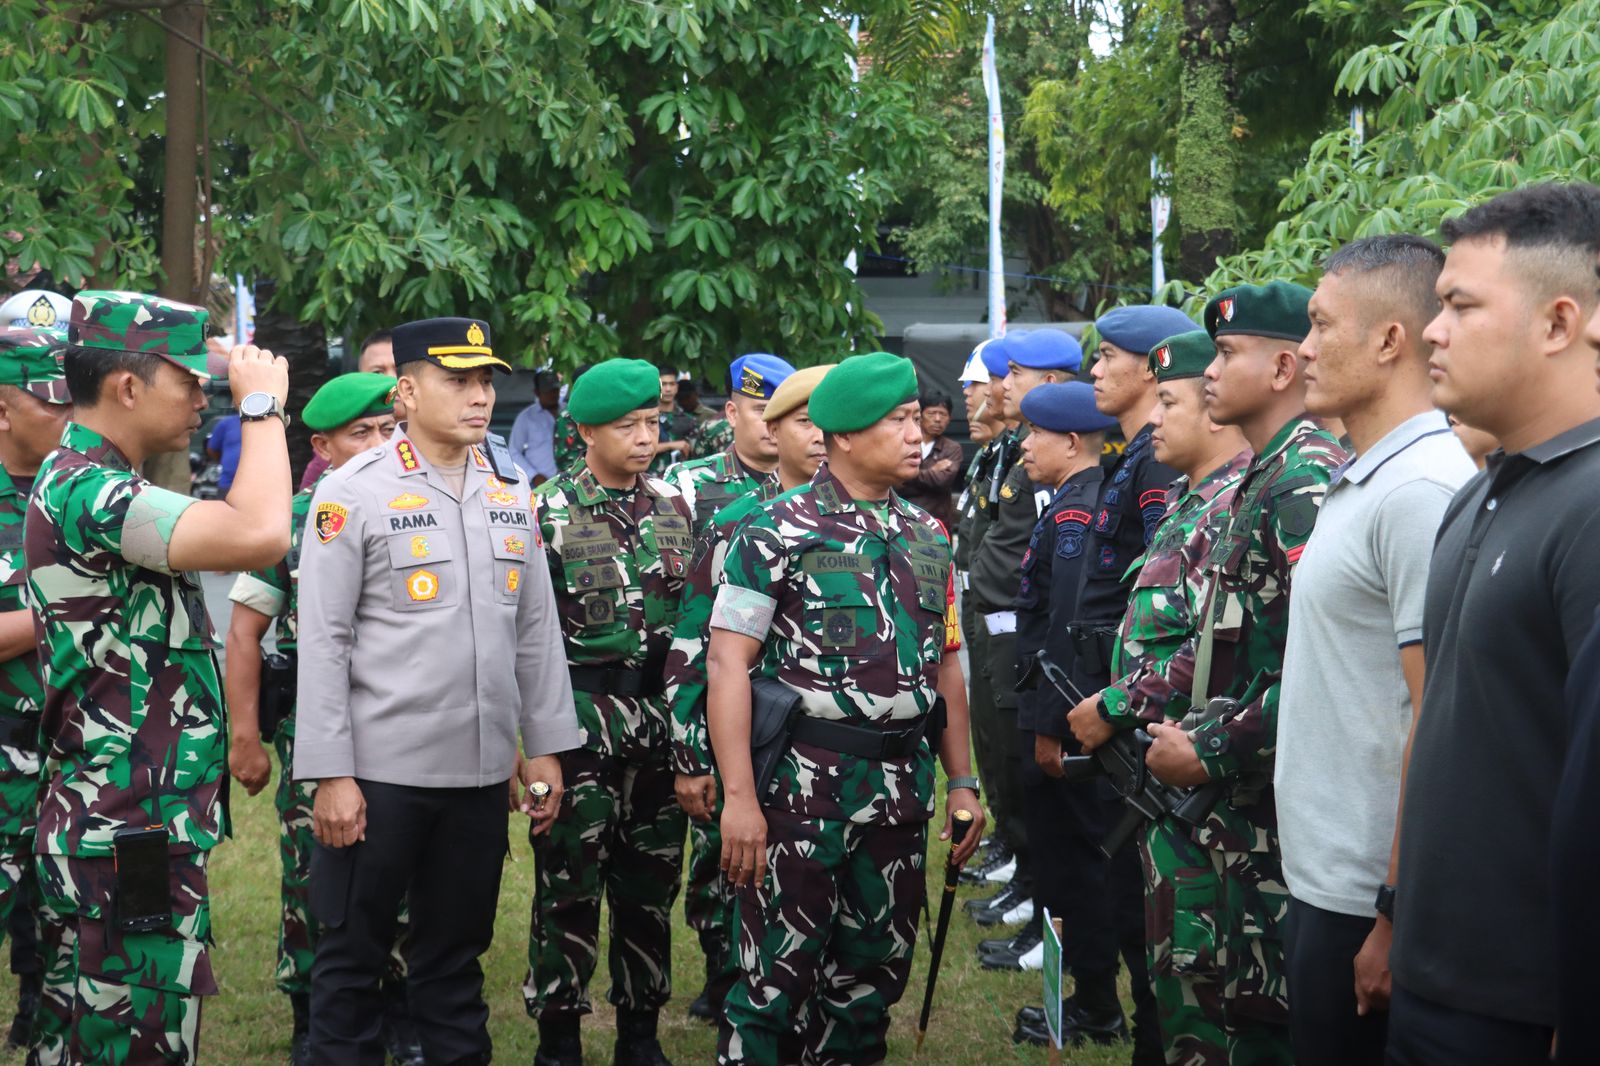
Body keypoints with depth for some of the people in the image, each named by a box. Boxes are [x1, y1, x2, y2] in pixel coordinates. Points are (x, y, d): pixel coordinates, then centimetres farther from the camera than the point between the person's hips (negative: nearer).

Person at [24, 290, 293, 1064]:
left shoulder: (78, 483, 14)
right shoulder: (84, 491, -20)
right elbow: (258, 536, -31)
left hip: (121, 825, 11)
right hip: (131, 836, -11)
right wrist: (262, 406, -20)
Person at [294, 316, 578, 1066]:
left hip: (481, 773, 4)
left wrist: (546, 745, 8)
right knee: (353, 956, 6)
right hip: (379, 771, -4)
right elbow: (321, 643, -9)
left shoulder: (510, 490, 9)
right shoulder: (352, 493, -7)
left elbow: (537, 629, 12)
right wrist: (331, 774, -12)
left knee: (455, 954, 14)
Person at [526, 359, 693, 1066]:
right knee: (569, 887, 1)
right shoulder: (548, 515, -5)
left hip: (660, 719, 4)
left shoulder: (676, 509, 8)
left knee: (651, 885, 11)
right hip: (579, 721, -4)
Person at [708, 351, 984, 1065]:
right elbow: (728, 664, -10)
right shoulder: (777, 534, -6)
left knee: (875, 972, 13)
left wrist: (962, 783, 13)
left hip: (900, 785, 6)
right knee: (781, 978, -3)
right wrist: (739, 797, -17)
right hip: (804, 783, -6)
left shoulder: (927, 538, 12)